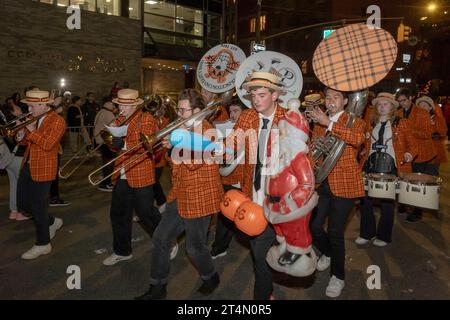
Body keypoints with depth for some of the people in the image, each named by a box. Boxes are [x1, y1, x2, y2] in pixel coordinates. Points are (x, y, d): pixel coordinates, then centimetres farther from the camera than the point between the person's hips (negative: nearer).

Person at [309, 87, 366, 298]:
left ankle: (338, 277, 19)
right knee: (313, 226, 4)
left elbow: (358, 138, -25)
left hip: (344, 184, -4)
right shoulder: (319, 122, 13)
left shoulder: (354, 121, -2)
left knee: (335, 232, -3)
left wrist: (329, 123, -28)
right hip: (321, 182, 5)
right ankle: (327, 253, 37)